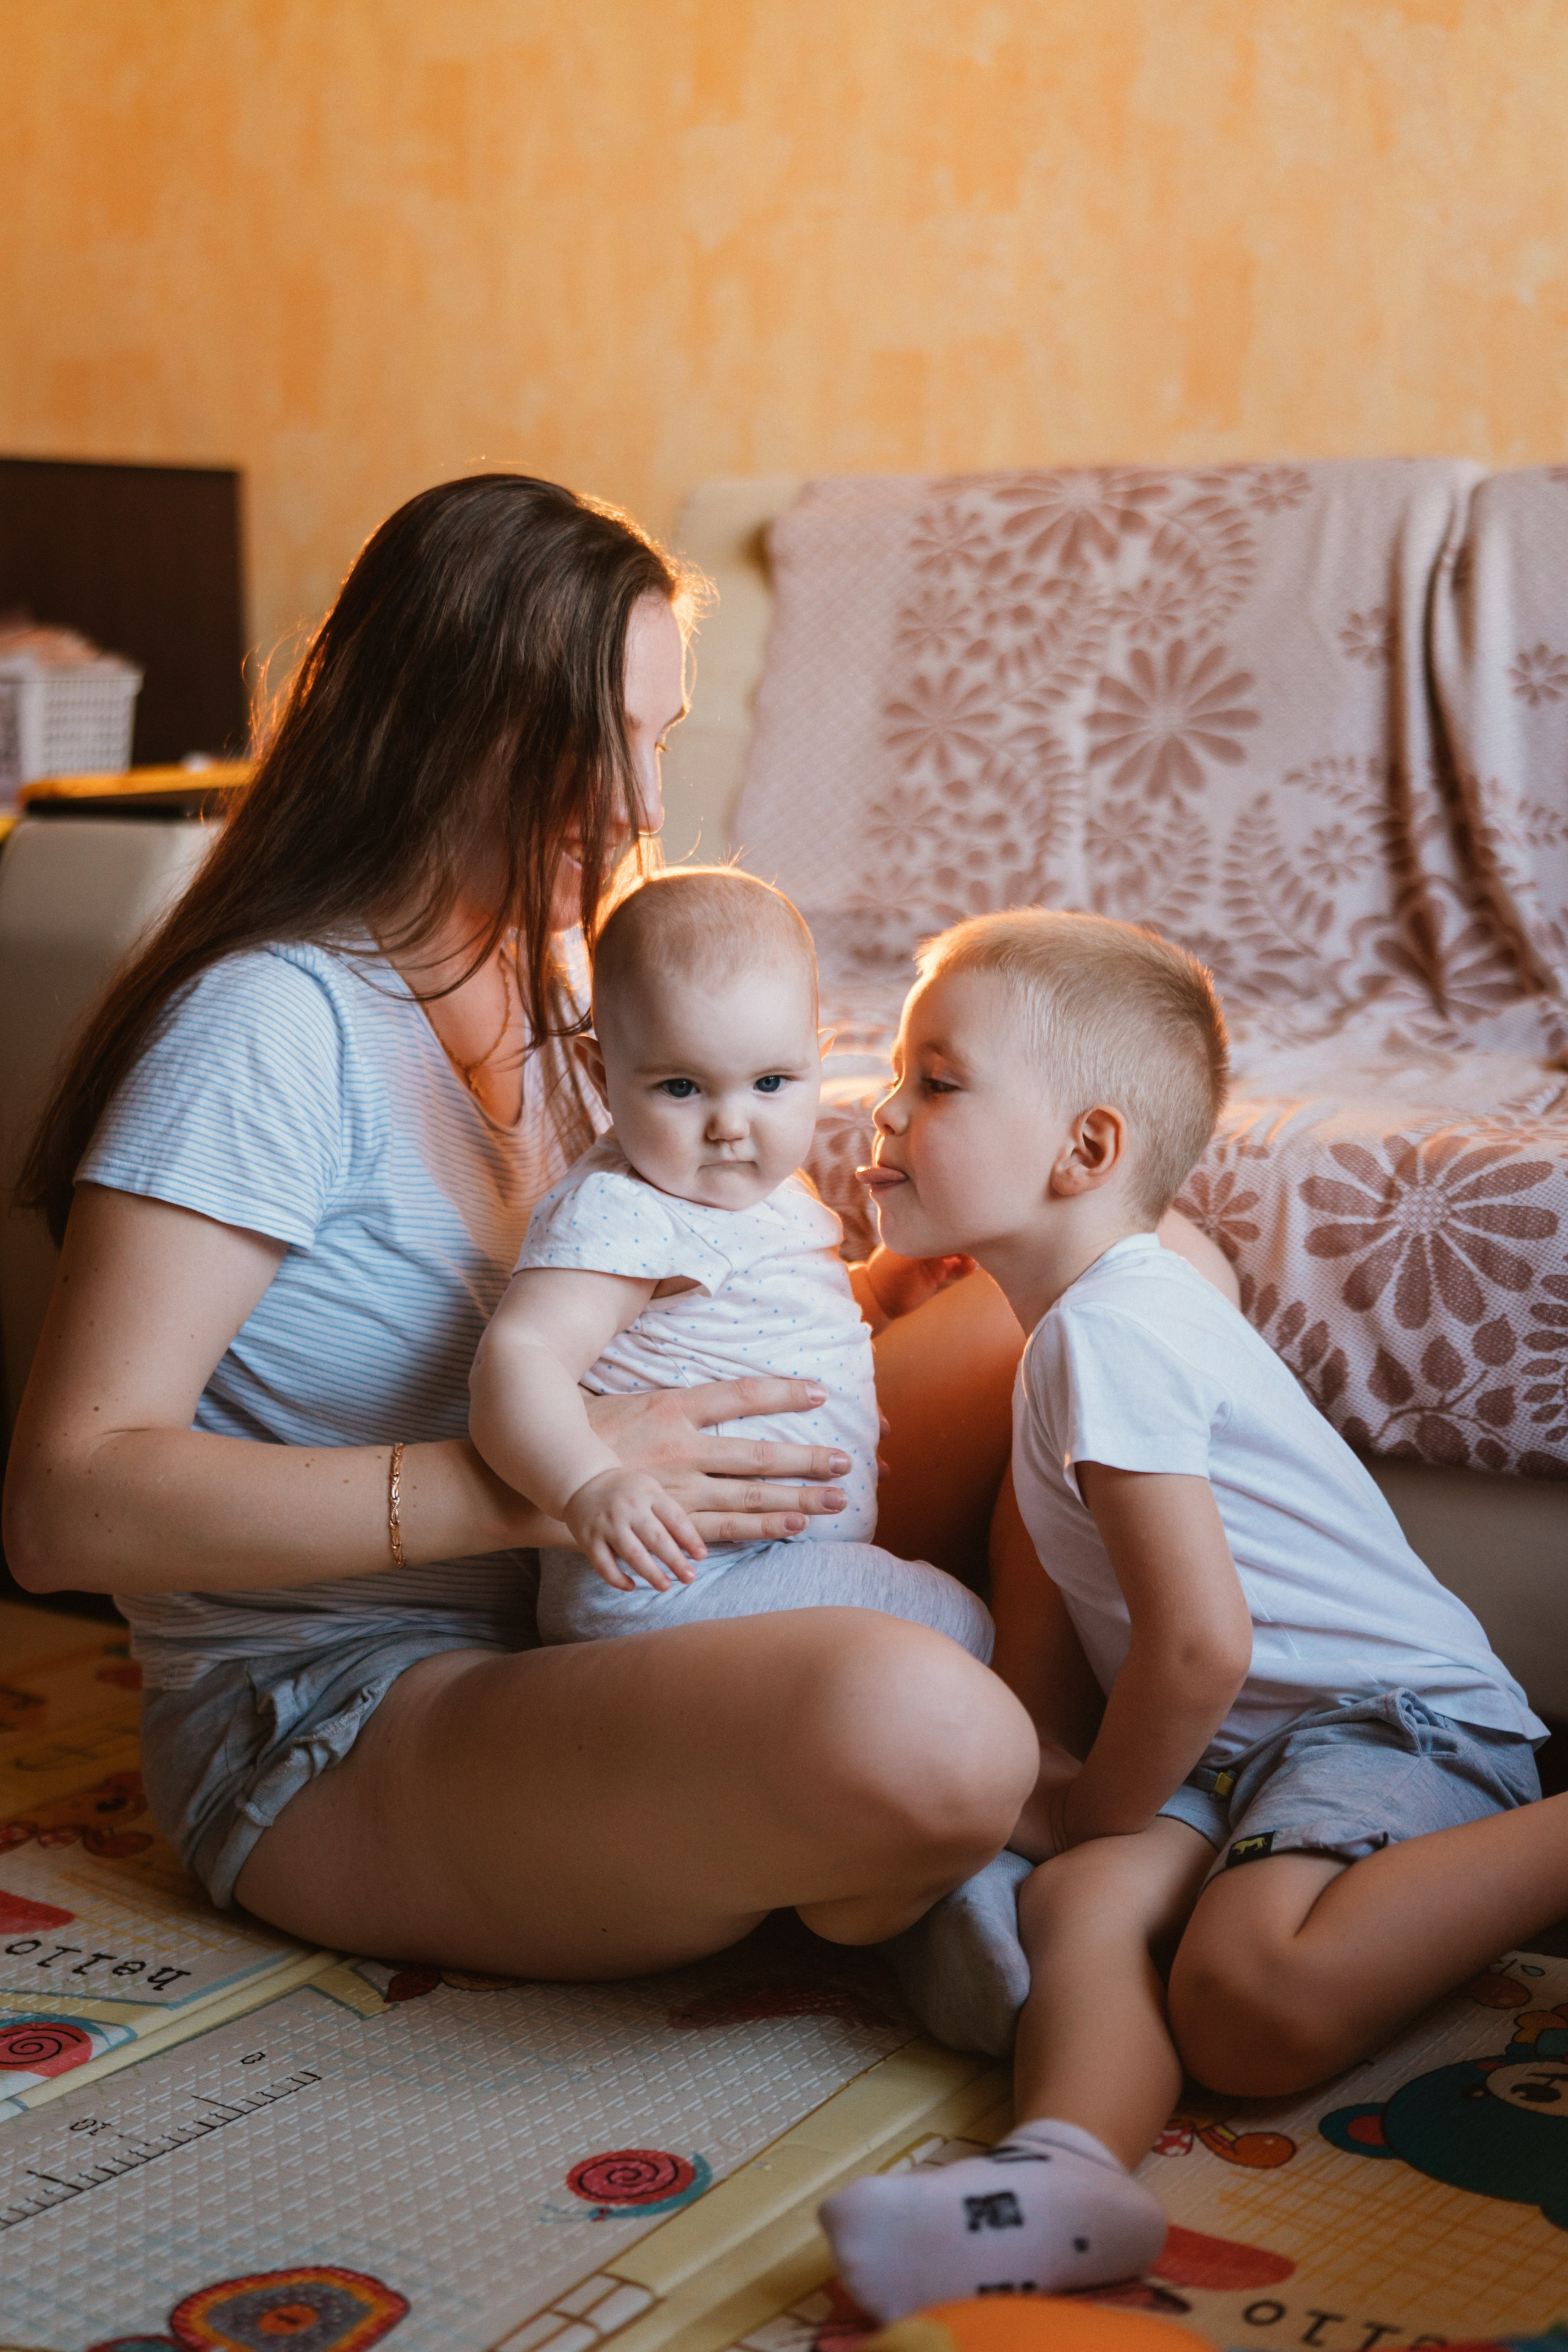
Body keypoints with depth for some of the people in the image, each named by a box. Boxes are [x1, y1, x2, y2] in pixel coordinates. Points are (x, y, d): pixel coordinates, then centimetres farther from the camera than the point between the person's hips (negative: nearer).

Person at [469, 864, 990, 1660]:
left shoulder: (765, 1189, 12)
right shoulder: (617, 1215, -20)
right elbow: (516, 1358, -34)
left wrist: (883, 1285, 16)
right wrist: (592, 1485, -50)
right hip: (667, 1578, -10)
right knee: (959, 1623, -13)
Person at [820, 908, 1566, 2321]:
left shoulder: (1109, 1334, -15)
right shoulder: (1100, 1318, 19)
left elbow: (1200, 1643, -21)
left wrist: (1103, 1807, -4)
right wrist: (1054, 1757, 17)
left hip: (1390, 1716, -9)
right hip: (1253, 1738, 9)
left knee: (1254, 2005, -31)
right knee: (1081, 1900, -18)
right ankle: (1068, 2164, -44)